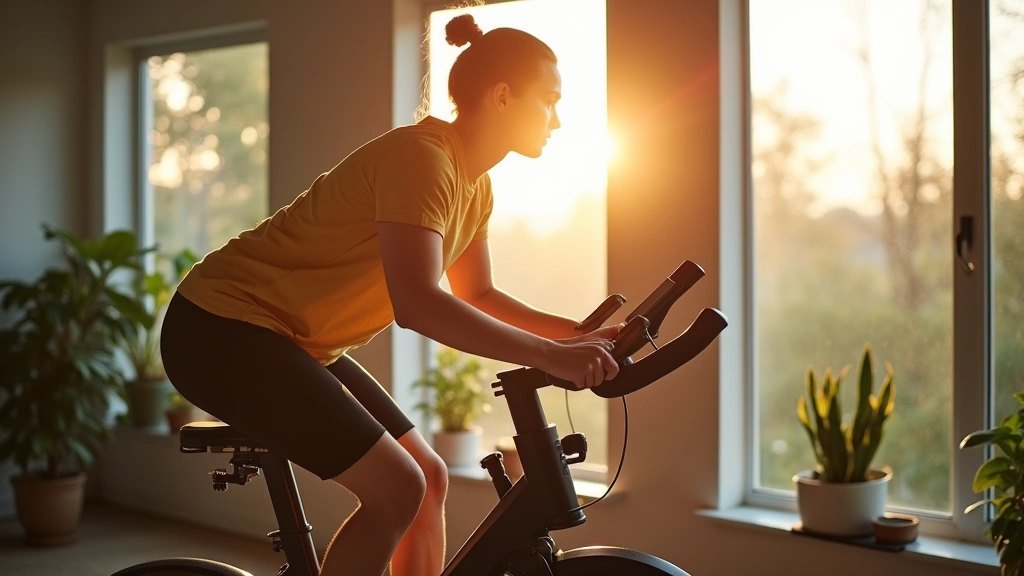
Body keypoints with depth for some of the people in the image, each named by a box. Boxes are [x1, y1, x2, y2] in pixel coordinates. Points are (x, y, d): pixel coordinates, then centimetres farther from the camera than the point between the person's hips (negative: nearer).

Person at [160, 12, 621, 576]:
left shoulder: (473, 184, 6)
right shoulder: (420, 155, -23)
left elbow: (477, 297, 14)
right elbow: (417, 304, -34)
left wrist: (579, 335, 1)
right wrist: (548, 355, -33)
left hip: (295, 341, 10)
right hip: (222, 330, -10)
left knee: (429, 481, 6)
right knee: (396, 488, -17)